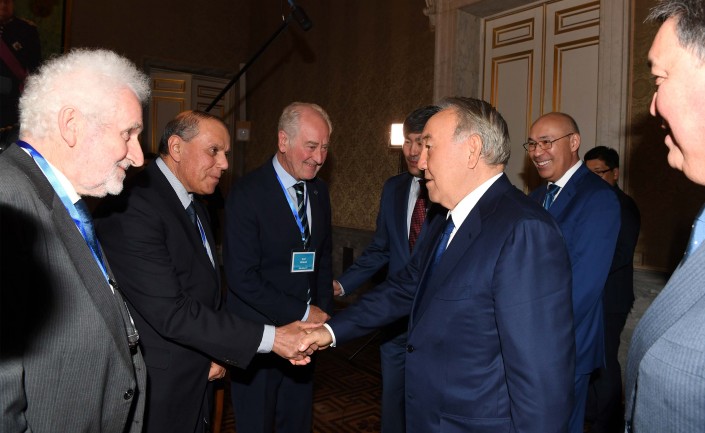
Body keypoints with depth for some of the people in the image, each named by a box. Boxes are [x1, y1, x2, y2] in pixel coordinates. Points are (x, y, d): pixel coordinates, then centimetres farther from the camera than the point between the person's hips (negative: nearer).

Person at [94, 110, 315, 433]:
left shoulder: (195, 207, 9)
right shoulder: (132, 208, -22)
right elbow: (170, 312, -27)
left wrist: (215, 353, 1)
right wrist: (270, 338, -25)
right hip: (157, 391, -8)